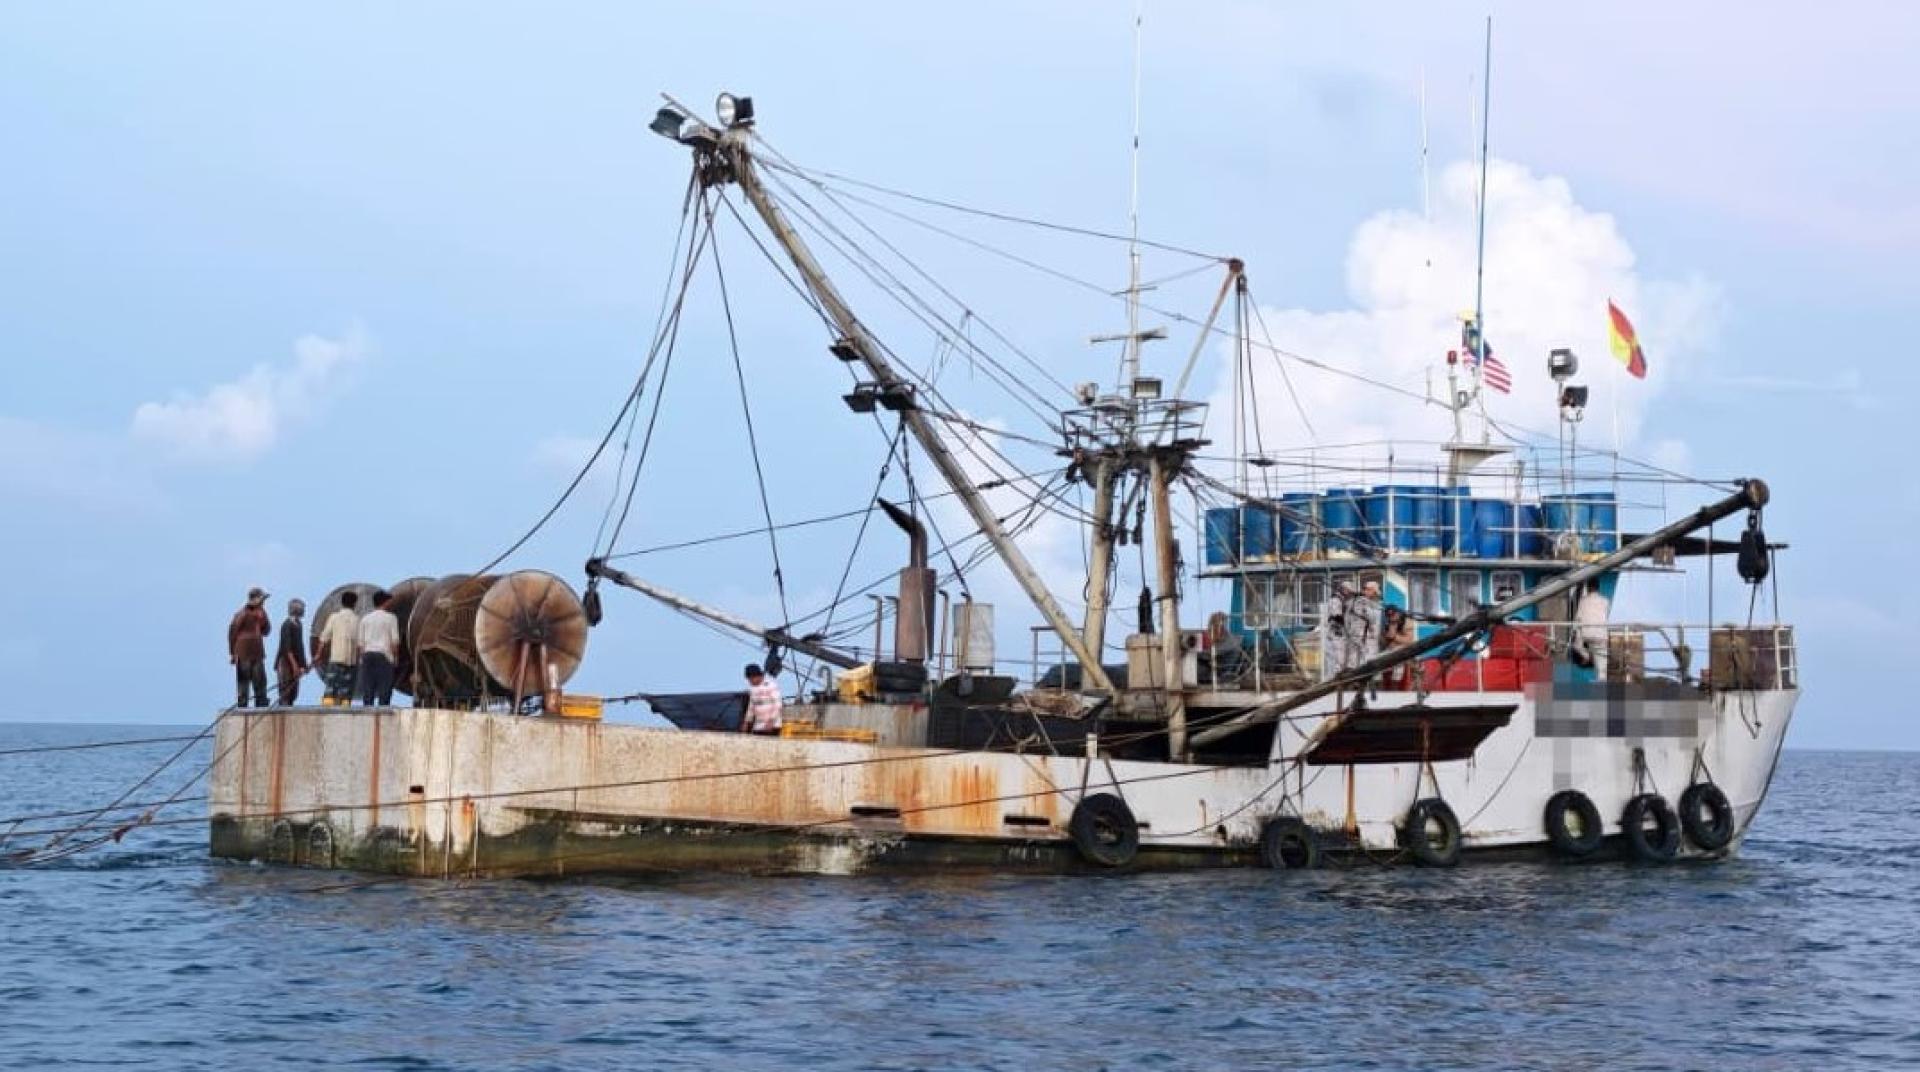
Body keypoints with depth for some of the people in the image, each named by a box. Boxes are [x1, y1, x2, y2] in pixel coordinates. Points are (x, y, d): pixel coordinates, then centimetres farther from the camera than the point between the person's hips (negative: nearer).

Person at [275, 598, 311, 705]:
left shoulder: (298, 624, 13)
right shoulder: (287, 625, -13)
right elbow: (286, 647, -19)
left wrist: (304, 664, 15)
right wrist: (294, 664, -23)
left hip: (295, 665, 9)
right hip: (286, 663, -9)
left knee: (293, 694, 8)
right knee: (285, 693, -9)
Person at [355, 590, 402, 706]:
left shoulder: (365, 619, 12)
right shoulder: (390, 618, 0)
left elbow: (361, 642, 9)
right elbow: (395, 641, -4)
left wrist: (362, 657, 13)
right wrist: (396, 656, 5)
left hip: (368, 654, 4)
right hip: (384, 655, -4)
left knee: (367, 692, 3)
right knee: (384, 691, -4)